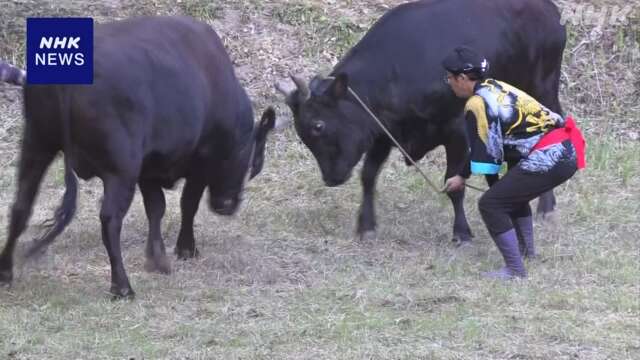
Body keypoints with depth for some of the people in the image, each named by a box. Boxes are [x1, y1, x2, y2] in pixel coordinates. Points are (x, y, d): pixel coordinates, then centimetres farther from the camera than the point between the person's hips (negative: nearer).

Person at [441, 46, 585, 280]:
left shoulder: (477, 104, -8)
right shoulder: (495, 88, 20)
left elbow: (488, 151, -6)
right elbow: (484, 145, 29)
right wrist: (463, 176, 35)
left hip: (547, 159, -10)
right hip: (568, 151, 10)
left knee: (490, 205, -5)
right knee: (513, 191, 33)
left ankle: (515, 269, -5)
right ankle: (526, 250, 44)